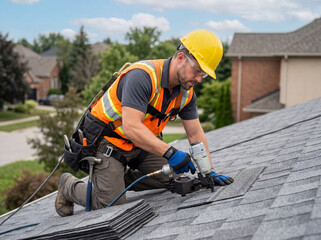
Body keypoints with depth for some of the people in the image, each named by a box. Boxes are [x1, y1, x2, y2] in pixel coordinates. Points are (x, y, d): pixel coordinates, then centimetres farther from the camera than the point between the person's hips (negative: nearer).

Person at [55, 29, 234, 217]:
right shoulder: (142, 76, -31)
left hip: (141, 143, 8)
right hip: (106, 140, -8)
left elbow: (195, 134, 2)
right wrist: (169, 153, -44)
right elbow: (130, 127, -39)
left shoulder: (186, 92, -5)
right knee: (112, 203, -14)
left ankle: (119, 180, 18)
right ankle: (70, 186, 14)